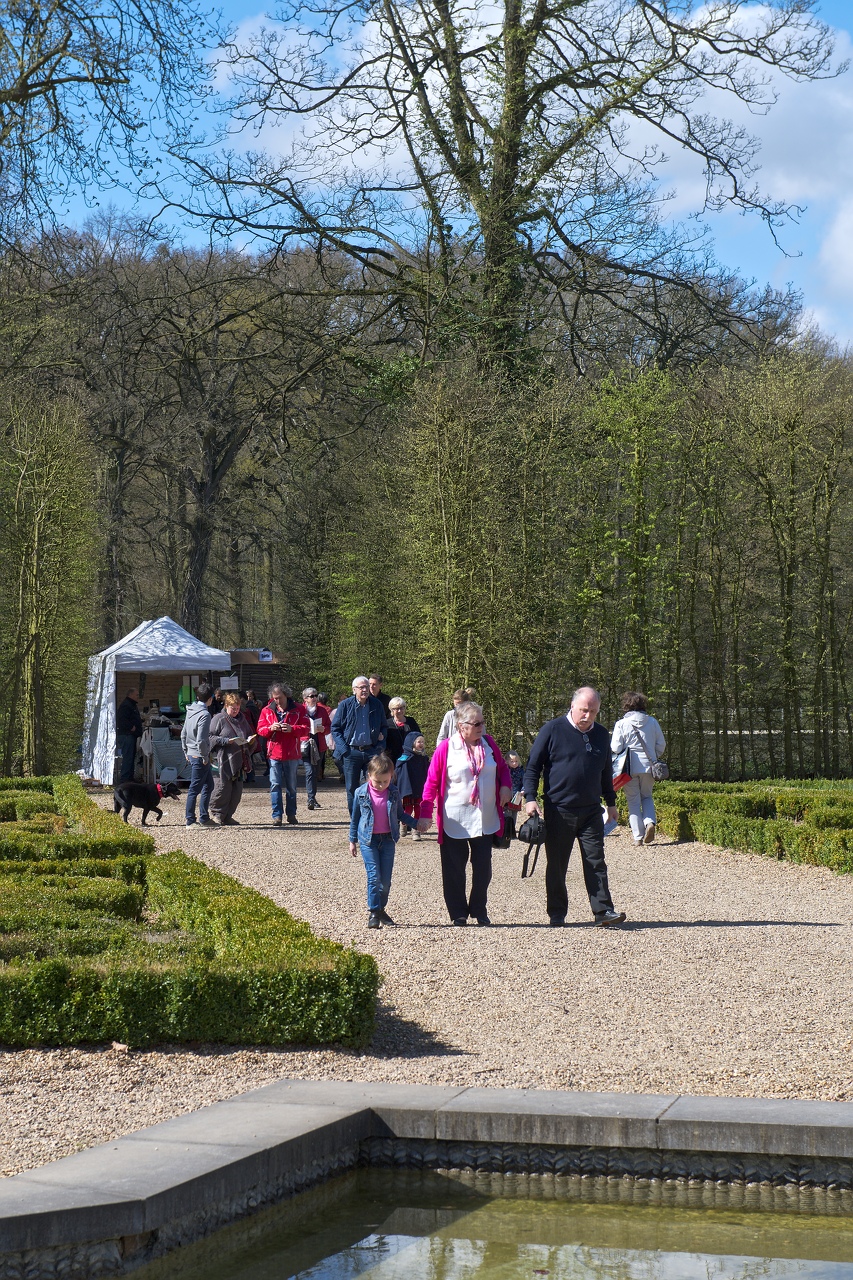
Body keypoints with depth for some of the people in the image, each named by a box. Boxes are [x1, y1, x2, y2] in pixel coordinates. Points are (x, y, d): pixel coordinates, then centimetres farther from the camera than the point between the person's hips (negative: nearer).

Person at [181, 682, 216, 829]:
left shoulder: (190, 711, 8)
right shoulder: (204, 715, -19)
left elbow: (183, 734, 15)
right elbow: (201, 740, -24)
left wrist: (186, 752, 22)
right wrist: (205, 757, -14)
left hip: (191, 755, 9)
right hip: (199, 757, -9)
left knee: (208, 785, 17)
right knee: (195, 789, -2)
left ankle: (204, 818, 21)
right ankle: (190, 820, 4)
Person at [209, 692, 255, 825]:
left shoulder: (242, 719, 17)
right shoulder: (219, 719, -3)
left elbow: (249, 733, 29)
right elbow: (212, 737, -7)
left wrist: (249, 739, 6)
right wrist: (227, 741, -18)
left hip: (239, 759, 6)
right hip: (224, 759, -6)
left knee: (237, 790, 5)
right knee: (223, 787, -7)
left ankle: (227, 816, 14)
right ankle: (217, 814, 7)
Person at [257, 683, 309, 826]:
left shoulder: (297, 710, 1)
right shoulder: (267, 711, 5)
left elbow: (305, 728, -2)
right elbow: (260, 729, 4)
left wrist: (292, 729, -19)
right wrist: (271, 728, -16)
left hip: (292, 754, 0)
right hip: (274, 753, 0)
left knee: (291, 786, 8)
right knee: (275, 785, -5)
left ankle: (291, 814, 17)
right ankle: (277, 815, -3)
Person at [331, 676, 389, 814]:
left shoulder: (377, 705, 7)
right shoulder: (346, 705, 0)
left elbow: (383, 727, 18)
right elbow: (335, 728, 2)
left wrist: (380, 745, 1)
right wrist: (343, 748, -9)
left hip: (371, 751, 1)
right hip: (351, 752, -1)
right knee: (352, 789, 4)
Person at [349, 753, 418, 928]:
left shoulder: (394, 793, -1)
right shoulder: (361, 793, -5)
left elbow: (400, 814, 15)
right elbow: (354, 818, 5)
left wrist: (416, 824, 4)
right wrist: (352, 841, 8)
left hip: (388, 839, 3)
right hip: (368, 839, -2)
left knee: (386, 878, 5)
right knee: (374, 876, -10)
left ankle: (381, 909, 21)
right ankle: (373, 912, -5)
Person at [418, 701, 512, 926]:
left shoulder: (489, 744, 4)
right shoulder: (447, 747, -9)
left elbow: (502, 767, 20)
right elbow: (432, 782, -7)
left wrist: (505, 786, -1)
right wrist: (425, 813, -11)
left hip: (485, 820, 4)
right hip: (454, 821, -4)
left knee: (483, 867, 6)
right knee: (454, 869, 3)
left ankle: (479, 911, 18)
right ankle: (458, 914, 13)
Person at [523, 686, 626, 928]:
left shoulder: (601, 735, 10)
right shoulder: (552, 730, -4)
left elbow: (606, 772, 23)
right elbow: (532, 767, -2)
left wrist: (611, 802, 23)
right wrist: (530, 798, -12)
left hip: (591, 811, 3)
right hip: (558, 810, -3)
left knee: (596, 862, -2)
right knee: (556, 865, 5)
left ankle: (603, 911, -4)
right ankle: (557, 914, 13)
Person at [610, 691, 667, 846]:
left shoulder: (621, 724, -8)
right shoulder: (652, 722, 0)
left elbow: (615, 748, -9)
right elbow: (661, 744, 6)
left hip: (630, 767, -2)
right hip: (648, 765, 2)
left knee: (633, 800, 6)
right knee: (647, 796, 20)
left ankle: (638, 836, 3)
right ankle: (650, 821, -6)